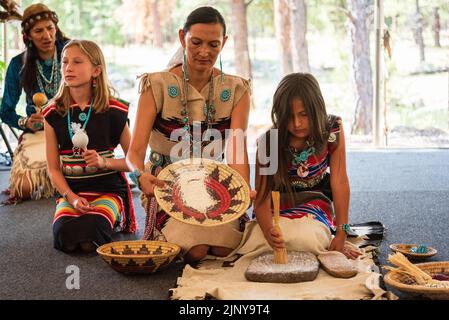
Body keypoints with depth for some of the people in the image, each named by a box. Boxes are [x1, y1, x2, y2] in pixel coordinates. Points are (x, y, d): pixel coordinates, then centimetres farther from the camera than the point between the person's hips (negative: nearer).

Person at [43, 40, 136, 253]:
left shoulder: (114, 111, -3)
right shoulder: (53, 113, 3)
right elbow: (53, 168, 4)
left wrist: (104, 162, -15)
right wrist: (71, 197, -13)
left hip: (108, 189, -2)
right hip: (71, 191, 3)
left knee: (89, 239, -30)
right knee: (63, 234, -27)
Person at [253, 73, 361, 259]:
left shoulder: (333, 130, -18)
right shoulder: (268, 142, -21)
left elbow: (339, 182, -17)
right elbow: (261, 197, -24)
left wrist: (340, 235, -22)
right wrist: (268, 231, -46)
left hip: (314, 202, 0)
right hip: (279, 205, 1)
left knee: (307, 237, -34)